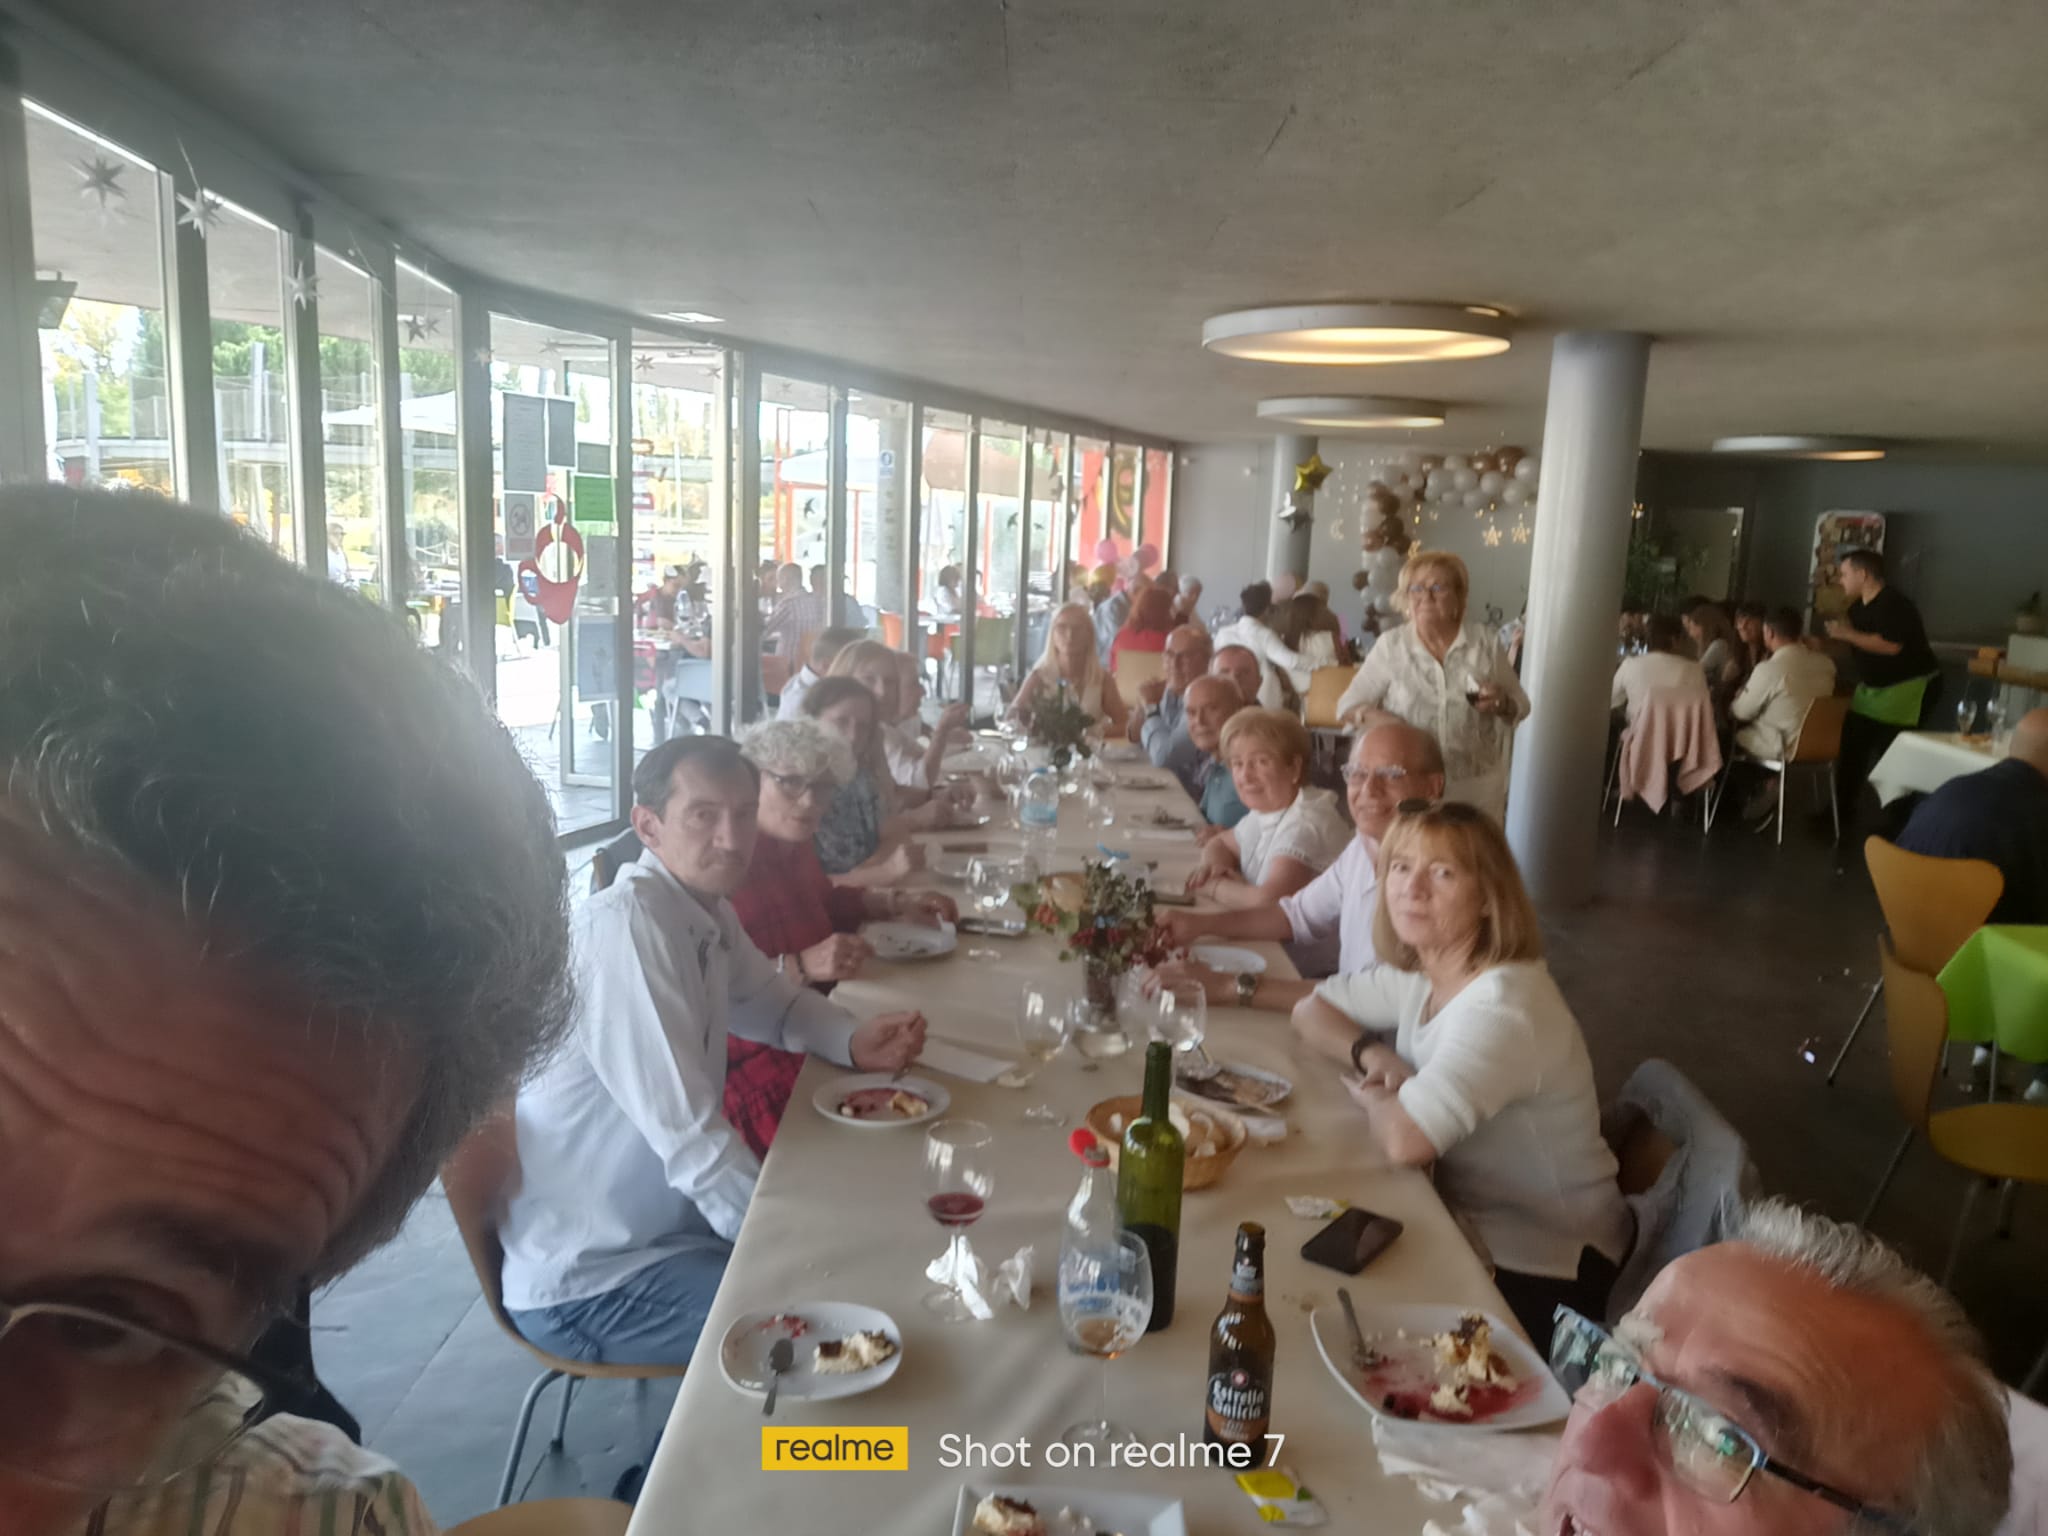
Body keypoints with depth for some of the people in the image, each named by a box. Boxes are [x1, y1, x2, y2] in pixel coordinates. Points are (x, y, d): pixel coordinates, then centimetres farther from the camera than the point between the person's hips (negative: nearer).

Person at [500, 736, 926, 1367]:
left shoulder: (709, 912, 1)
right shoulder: (626, 922, -26)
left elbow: (774, 1000, 19)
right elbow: (691, 1138, -29)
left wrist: (853, 1040, -3)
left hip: (674, 1218, 9)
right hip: (588, 1280, -9)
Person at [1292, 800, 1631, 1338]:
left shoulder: (1503, 1005, -26)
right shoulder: (1420, 975, -1)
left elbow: (1404, 1139, -35)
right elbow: (1310, 1010, 11)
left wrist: (1371, 1095, -12)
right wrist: (1373, 1055, -8)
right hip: (1464, 1223, 7)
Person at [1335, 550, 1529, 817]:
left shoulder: (1486, 642, 2)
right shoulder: (1390, 645, 0)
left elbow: (1521, 706, 9)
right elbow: (1349, 706, 4)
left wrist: (1503, 704, -13)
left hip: (1476, 787, 1)